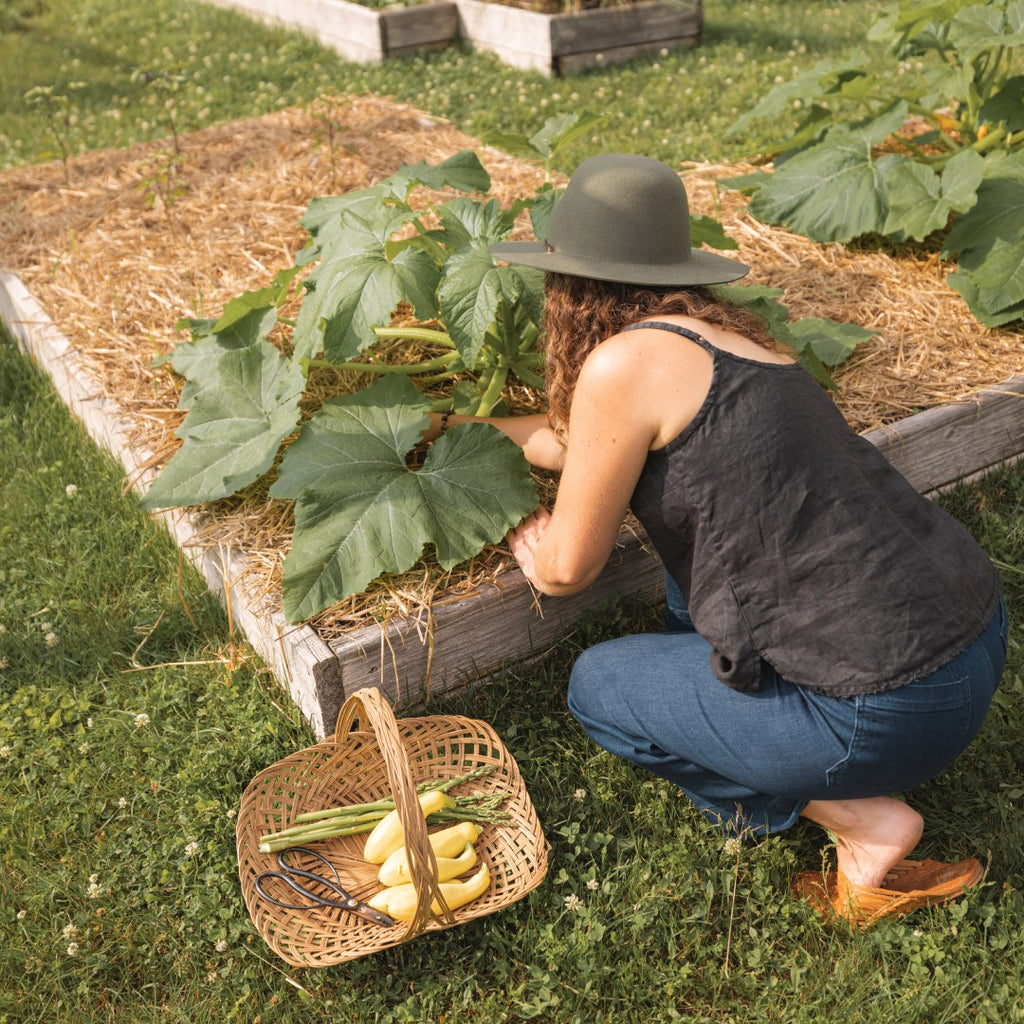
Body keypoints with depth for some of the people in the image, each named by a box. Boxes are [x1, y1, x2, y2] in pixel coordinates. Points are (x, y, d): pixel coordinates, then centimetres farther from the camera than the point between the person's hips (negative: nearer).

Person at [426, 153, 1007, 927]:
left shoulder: (622, 362, -13)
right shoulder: (714, 334, 12)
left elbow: (571, 568, -3)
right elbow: (582, 440, 28)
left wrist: (538, 561, 20)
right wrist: (469, 425, 41)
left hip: (895, 709, -8)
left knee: (597, 685, 10)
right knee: (693, 556, 25)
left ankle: (861, 820, 7)